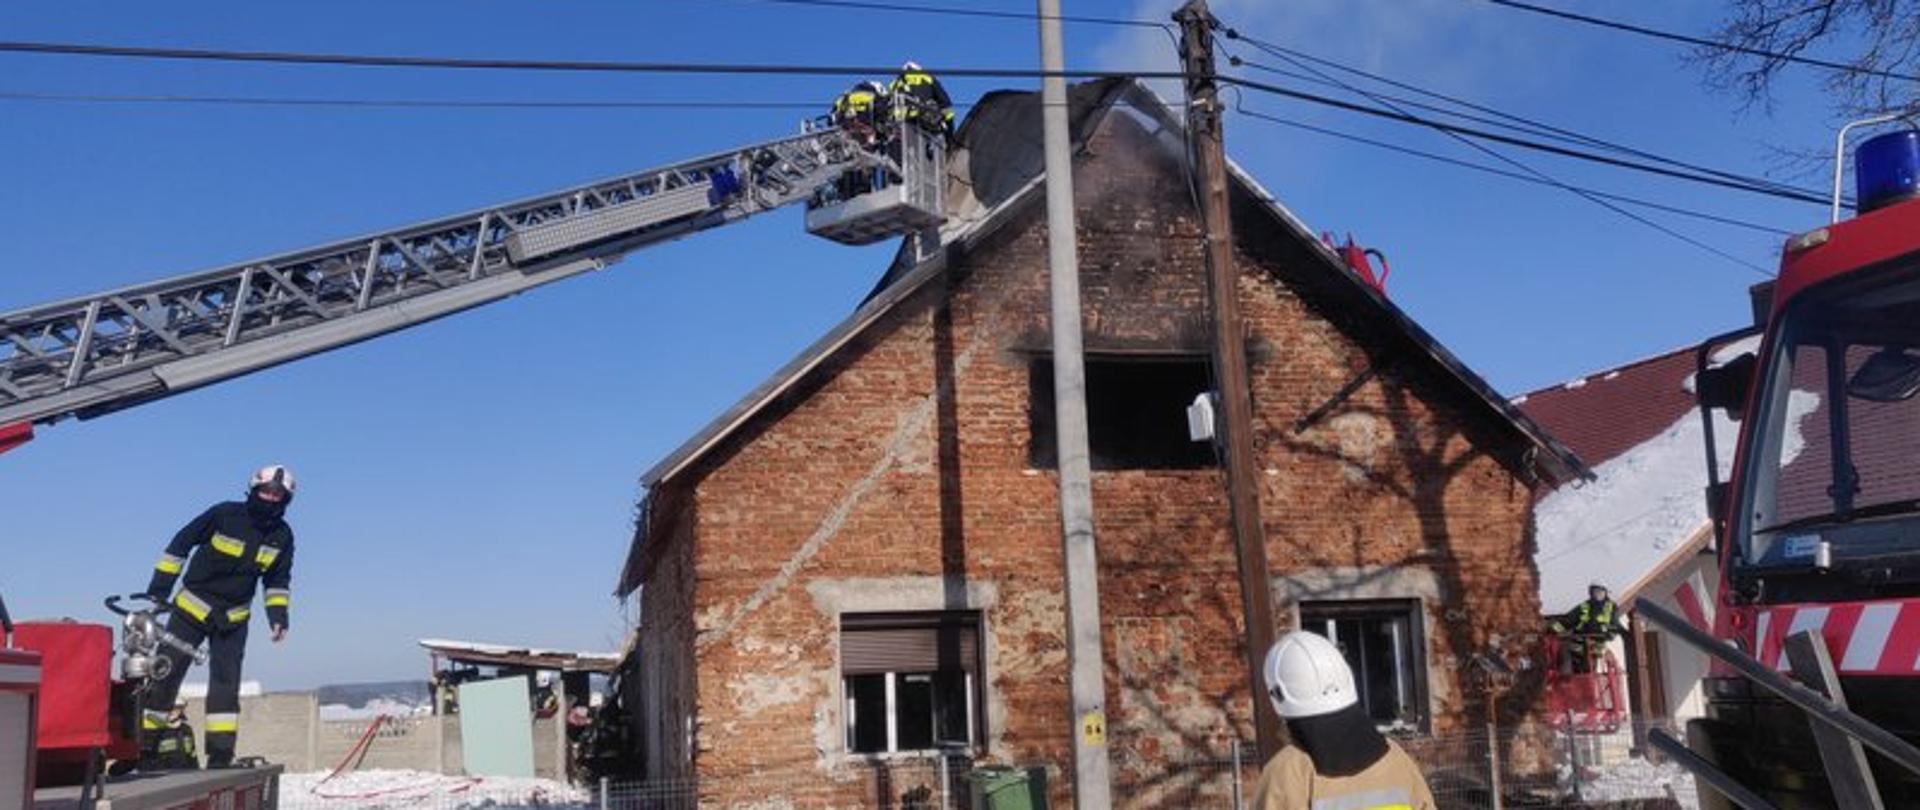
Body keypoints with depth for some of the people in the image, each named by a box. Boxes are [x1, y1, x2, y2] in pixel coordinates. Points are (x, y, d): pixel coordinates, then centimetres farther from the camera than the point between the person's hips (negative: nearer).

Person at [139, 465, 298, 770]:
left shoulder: (282, 536, -2)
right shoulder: (225, 514, -13)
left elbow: (278, 579, 11)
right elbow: (181, 544, -3)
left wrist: (278, 613, -3)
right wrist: (159, 587, -5)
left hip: (233, 618, 3)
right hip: (193, 606, -2)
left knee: (226, 684, -3)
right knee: (165, 674, -4)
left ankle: (220, 755, -2)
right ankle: (145, 747, 4)